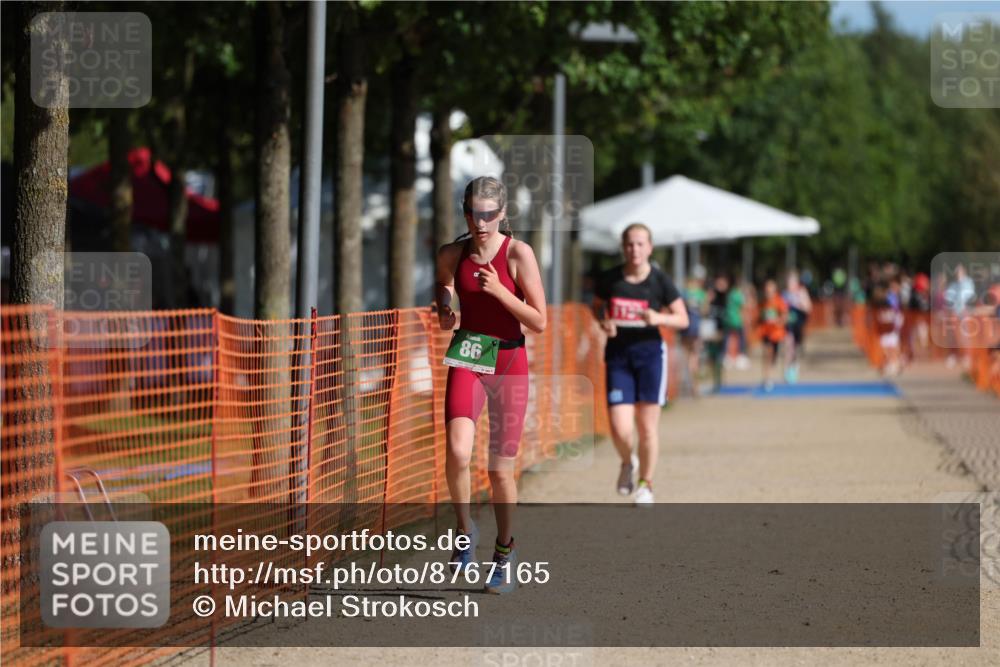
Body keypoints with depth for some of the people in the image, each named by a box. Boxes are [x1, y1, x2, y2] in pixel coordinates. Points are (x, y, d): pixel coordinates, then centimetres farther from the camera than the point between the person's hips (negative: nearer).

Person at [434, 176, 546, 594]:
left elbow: (539, 322, -10)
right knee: (457, 453, -22)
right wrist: (444, 310, 2)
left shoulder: (519, 254, -10)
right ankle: (465, 531, 3)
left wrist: (499, 291, -21)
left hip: (508, 363, -2)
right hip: (466, 360, 2)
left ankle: (505, 552, 26)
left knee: (501, 470, 4)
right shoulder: (451, 255, -1)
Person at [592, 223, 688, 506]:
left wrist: (658, 318, -18)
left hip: (649, 352, -1)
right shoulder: (609, 279, -1)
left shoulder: (660, 281, -4)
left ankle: (645, 484, 20)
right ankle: (627, 463, 26)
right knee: (619, 429, -8)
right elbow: (597, 307, 17)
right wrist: (604, 322, -5)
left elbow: (683, 319, 1)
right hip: (618, 354, 1)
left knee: (647, 426, 1)